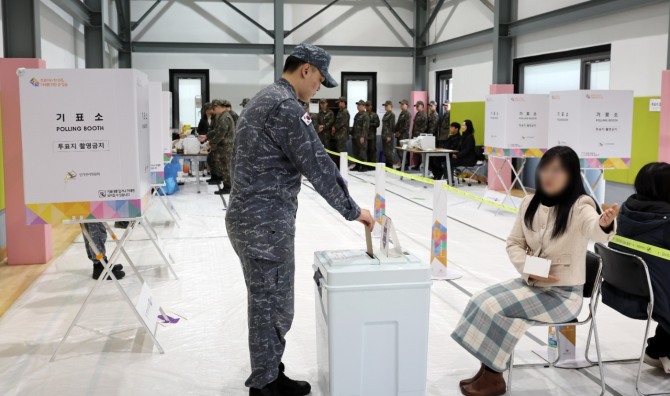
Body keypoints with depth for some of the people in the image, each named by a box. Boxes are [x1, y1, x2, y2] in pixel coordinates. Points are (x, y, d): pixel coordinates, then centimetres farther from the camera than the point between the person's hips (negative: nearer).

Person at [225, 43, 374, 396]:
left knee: (266, 302, 20)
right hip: (265, 222, -11)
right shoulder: (285, 106, -18)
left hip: (252, 217, 11)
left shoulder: (264, 99, 15)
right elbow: (317, 166, -18)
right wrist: (352, 211, -9)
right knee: (272, 306, 2)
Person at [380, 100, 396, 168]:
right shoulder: (385, 114, 15)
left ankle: (390, 166, 1)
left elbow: (392, 126, -14)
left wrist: (389, 136, -18)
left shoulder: (392, 114, -9)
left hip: (388, 136, -8)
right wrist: (382, 135, 15)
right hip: (384, 135, 8)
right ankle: (387, 165, 15)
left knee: (388, 151, -5)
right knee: (385, 151, 9)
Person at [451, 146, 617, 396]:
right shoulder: (530, 203, 0)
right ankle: (487, 370, 3)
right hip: (531, 282, 6)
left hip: (563, 293, -6)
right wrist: (528, 270, -11)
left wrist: (605, 225, -63)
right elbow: (514, 243, 7)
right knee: (481, 301, -10)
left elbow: (596, 231, -39)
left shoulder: (580, 206, -17)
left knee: (497, 308, -19)